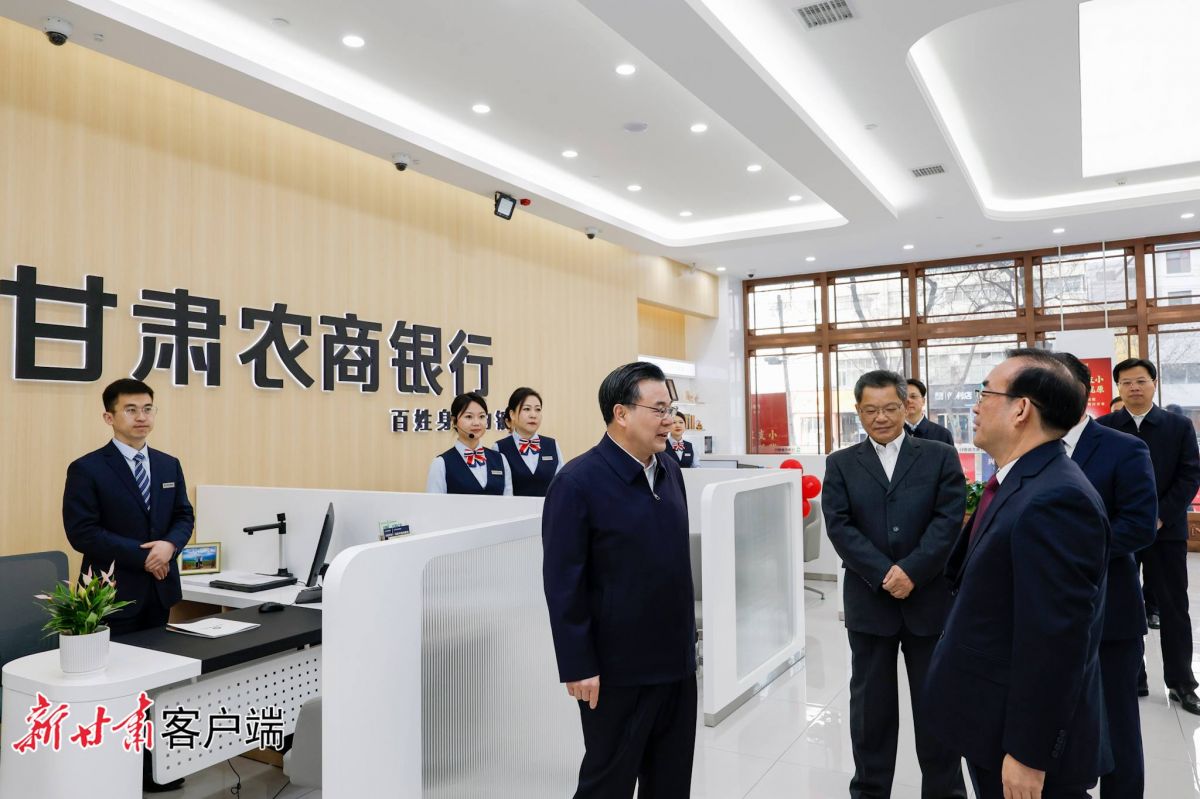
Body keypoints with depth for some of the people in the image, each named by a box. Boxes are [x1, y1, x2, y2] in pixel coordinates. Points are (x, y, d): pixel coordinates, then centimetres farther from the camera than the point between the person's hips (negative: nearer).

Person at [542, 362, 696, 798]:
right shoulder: (578, 482, -16)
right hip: (617, 670, -7)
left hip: (677, 660, 7)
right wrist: (578, 667, -15)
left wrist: (687, 637, 14)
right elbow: (562, 584, -16)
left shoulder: (670, 470, 5)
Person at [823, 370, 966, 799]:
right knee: (871, 703, 11)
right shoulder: (841, 464, 4)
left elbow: (949, 518, -7)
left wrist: (912, 570, -17)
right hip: (869, 600, 1)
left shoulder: (940, 456, 3)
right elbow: (839, 526, -6)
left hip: (930, 598, 0)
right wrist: (883, 574, -16)